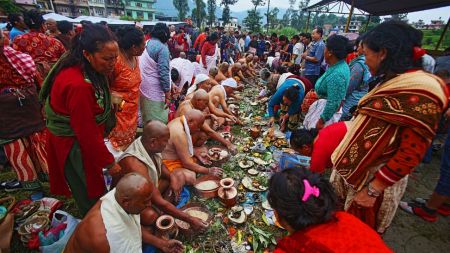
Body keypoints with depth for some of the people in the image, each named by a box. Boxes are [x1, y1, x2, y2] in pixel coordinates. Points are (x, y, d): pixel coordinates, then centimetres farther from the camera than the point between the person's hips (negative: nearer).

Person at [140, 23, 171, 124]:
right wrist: (167, 95, -16)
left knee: (147, 122, 20)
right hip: (155, 92, -9)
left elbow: (148, 68, 16)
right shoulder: (162, 47, -12)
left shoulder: (145, 44, 12)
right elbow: (164, 73, -19)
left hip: (143, 89, 9)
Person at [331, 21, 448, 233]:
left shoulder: (420, 95, -23)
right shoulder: (391, 82, 4)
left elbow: (410, 155, -23)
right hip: (352, 170, 7)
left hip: (374, 179, -7)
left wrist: (372, 190, -19)